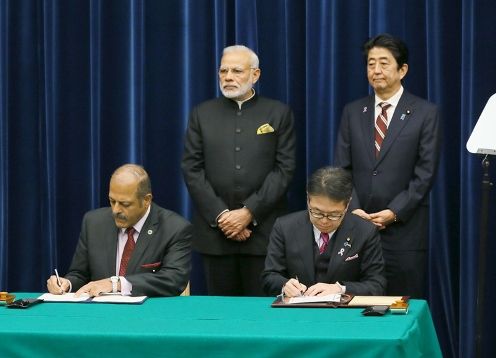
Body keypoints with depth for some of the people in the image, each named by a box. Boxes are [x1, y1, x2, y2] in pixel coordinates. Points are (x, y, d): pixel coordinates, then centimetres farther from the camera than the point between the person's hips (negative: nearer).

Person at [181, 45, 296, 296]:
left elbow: (284, 169, -2)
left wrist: (249, 213, -11)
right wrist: (220, 215, -7)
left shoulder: (279, 114, 6)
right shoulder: (202, 114, 11)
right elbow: (191, 169, 4)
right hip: (215, 229, 2)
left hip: (263, 230, -1)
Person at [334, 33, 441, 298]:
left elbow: (425, 173, -4)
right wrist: (353, 209, -6)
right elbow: (341, 168, 9)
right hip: (356, 225, 3)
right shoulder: (352, 112, 12)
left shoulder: (425, 113, 1)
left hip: (404, 228, -3)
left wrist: (394, 213, -11)